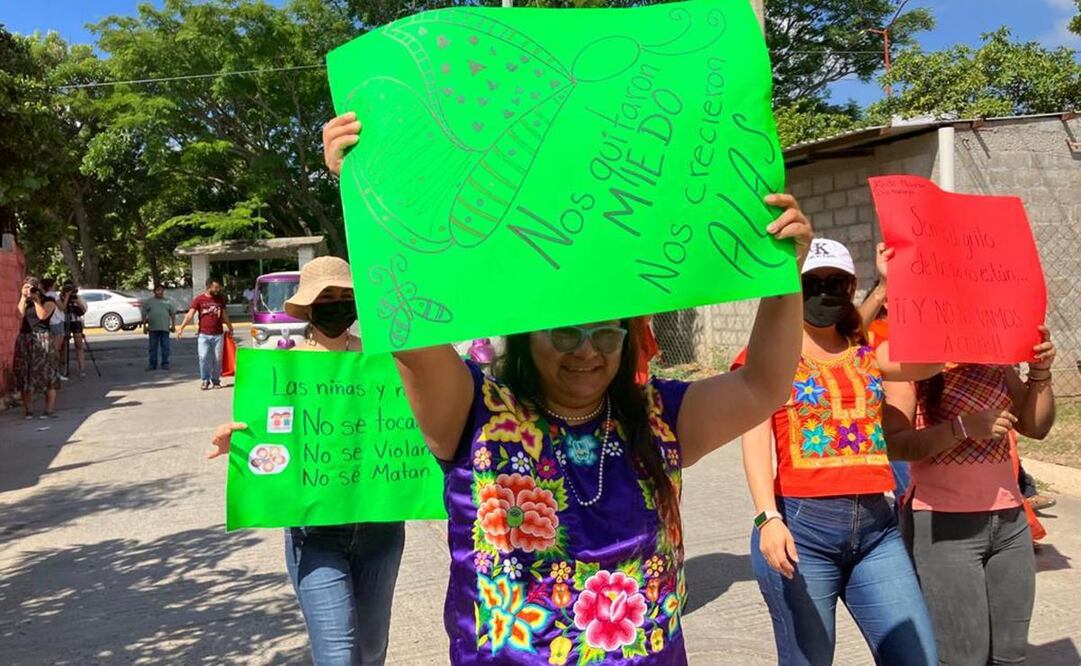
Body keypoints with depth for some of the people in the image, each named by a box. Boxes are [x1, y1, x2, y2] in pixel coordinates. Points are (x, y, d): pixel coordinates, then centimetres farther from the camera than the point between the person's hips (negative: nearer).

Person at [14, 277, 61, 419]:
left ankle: (50, 409, -4)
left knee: (47, 374, -6)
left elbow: (43, 315, -14)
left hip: (42, 340, -5)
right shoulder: (24, 302, 16)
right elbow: (19, 315, -2)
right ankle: (28, 409, 7)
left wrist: (36, 299, -10)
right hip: (24, 340, 5)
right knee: (25, 375, 2)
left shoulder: (48, 301, 2)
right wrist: (23, 298, -3)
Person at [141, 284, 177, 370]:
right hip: (153, 329, 0)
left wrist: (173, 325, 3)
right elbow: (144, 315, 8)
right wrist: (144, 326, 1)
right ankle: (152, 364, 9)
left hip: (165, 328, 0)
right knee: (152, 347, 3)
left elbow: (173, 314, 10)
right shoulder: (148, 302, 9)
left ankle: (165, 363, 7)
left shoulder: (168, 302, 10)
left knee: (165, 347, 1)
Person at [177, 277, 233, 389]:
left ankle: (216, 381, 16)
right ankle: (205, 380, 6)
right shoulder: (198, 299, -2)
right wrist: (181, 328, -18)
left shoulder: (220, 299, 9)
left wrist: (230, 328, 30)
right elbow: (190, 314, -8)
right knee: (203, 357, -7)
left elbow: (224, 315, 21)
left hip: (218, 334, 2)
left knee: (217, 358, 4)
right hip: (204, 334, -2)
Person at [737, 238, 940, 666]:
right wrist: (768, 517, -21)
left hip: (877, 527, 4)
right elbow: (755, 439, -8)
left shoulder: (867, 352, 14)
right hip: (801, 527, -4)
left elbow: (928, 359, -6)